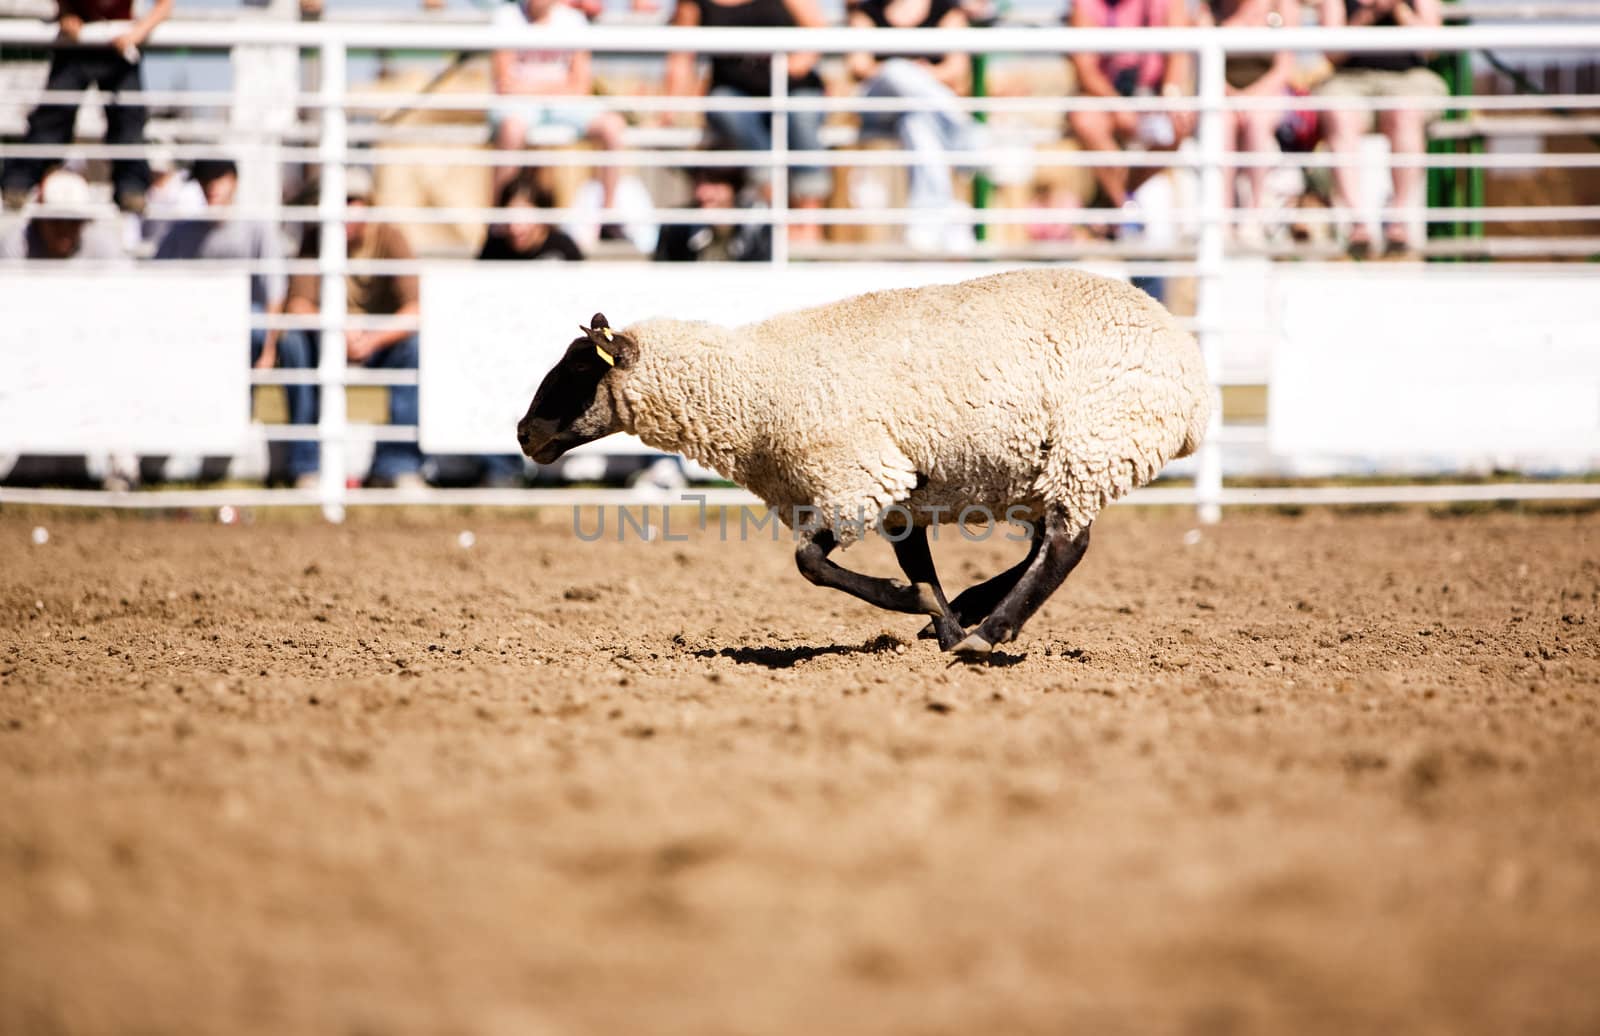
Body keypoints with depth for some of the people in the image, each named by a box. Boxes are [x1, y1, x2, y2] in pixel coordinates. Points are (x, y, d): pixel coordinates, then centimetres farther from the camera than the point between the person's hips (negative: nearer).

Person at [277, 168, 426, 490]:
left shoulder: (389, 238, -11)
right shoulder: (315, 240, -8)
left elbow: (416, 309, -22)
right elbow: (297, 305, -18)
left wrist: (371, 341, -37)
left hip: (382, 340, -1)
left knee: (416, 345, -31)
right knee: (292, 341, -30)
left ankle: (398, 465, -26)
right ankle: (308, 467, -25)